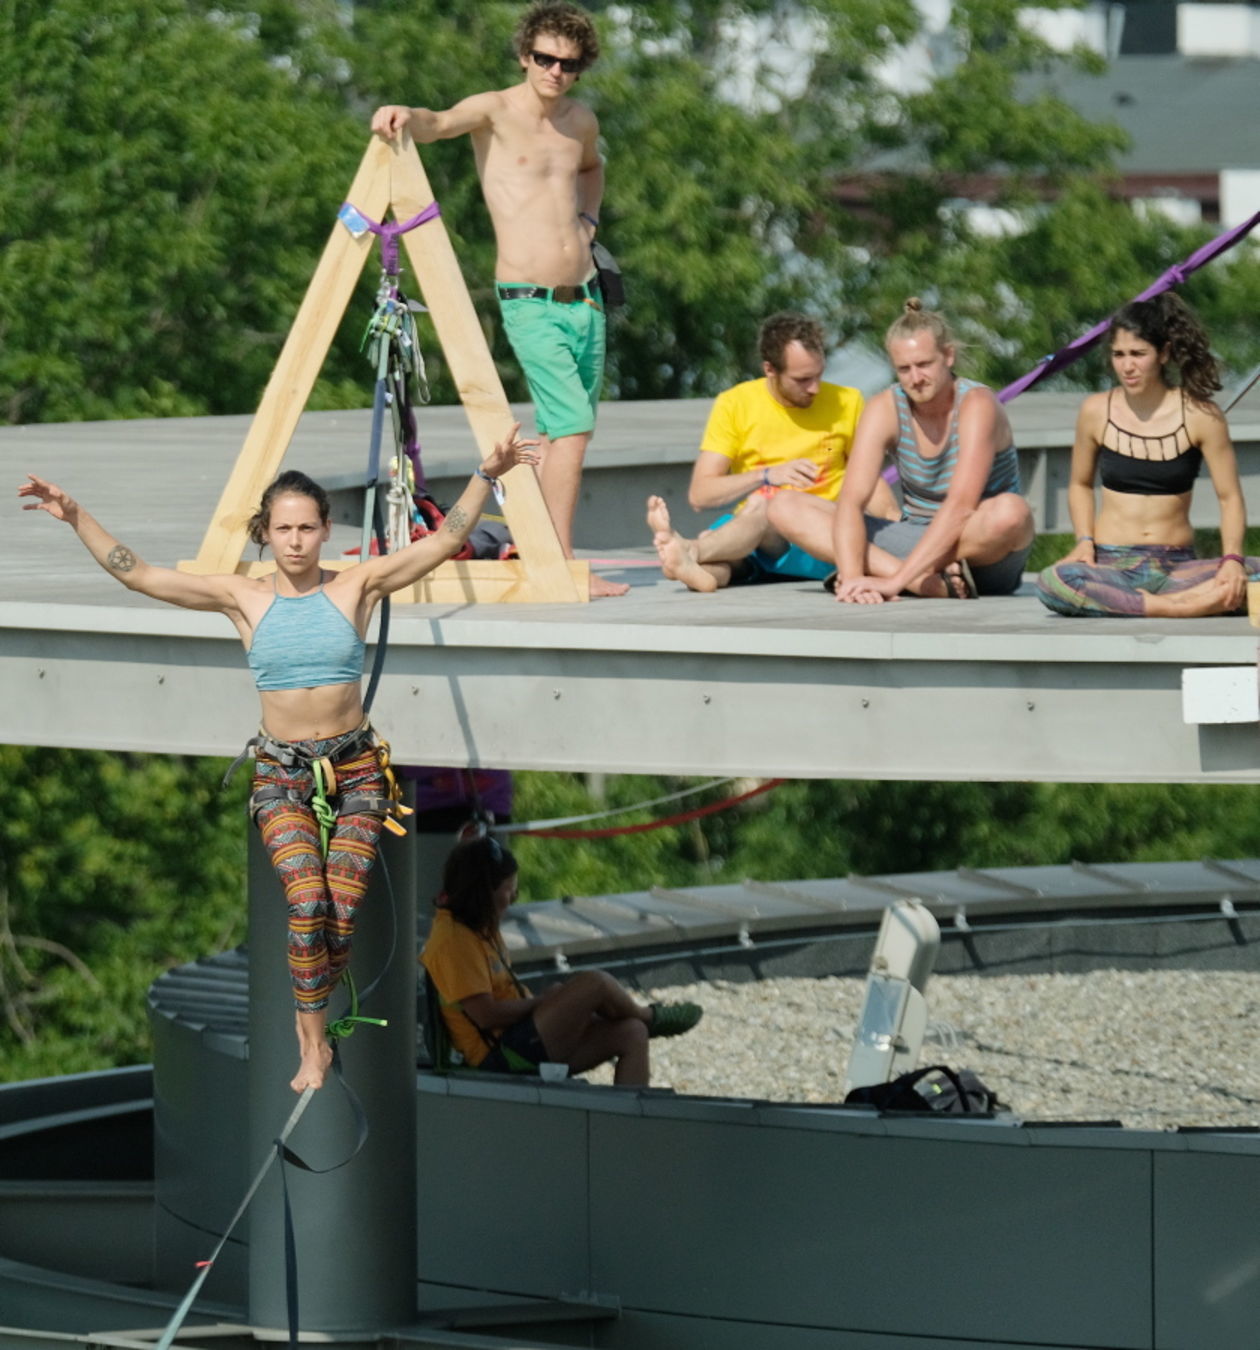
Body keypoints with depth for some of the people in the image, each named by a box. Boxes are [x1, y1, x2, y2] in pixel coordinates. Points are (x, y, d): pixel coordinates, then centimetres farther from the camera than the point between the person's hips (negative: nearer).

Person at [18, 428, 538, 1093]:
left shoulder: (356, 586, -2)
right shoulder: (242, 597, -1)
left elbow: (443, 541, -6)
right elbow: (134, 572, -4)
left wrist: (487, 474, -17)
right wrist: (75, 517, -12)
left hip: (354, 765, 1)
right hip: (281, 771, -1)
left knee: (343, 910, -10)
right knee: (307, 900, -20)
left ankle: (309, 1009, 20)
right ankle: (314, 1045, -8)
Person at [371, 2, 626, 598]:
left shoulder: (580, 121, 11)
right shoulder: (495, 111, -7)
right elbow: (438, 123, -29)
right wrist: (405, 117, -51)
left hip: (585, 298, 7)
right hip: (530, 302, -7)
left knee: (558, 434, 12)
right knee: (571, 427, -17)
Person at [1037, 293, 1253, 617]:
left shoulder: (1200, 416, -2)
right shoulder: (1096, 411, 2)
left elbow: (1230, 498, 1)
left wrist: (1232, 560, -17)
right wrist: (1085, 540, -1)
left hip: (1177, 567, 0)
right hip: (1111, 564, 0)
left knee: (1252, 576, -30)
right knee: (1053, 582, -36)